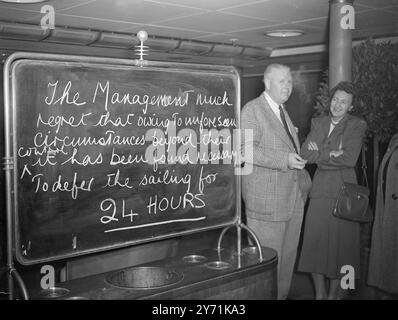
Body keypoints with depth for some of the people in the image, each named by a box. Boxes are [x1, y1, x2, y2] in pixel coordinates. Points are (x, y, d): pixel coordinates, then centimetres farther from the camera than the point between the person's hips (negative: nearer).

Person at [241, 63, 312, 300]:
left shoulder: (283, 111, 18)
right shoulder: (252, 110, -9)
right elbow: (245, 151, -19)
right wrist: (284, 160, -24)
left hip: (293, 198, 8)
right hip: (267, 199, -8)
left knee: (288, 255, 15)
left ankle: (282, 294, 29)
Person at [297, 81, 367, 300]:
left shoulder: (357, 125, -2)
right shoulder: (318, 123, 10)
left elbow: (349, 159, -15)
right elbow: (305, 153, -2)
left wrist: (320, 154, -8)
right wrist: (331, 154, -13)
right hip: (320, 189, 4)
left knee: (340, 244, 3)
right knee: (315, 242, 3)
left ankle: (333, 294, 19)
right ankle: (319, 293, 19)